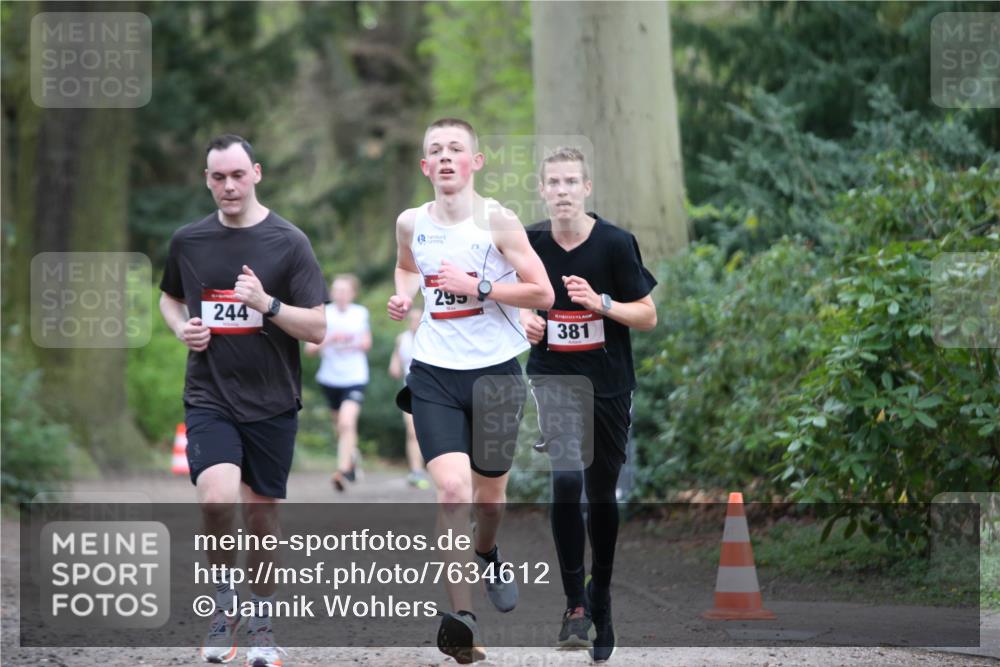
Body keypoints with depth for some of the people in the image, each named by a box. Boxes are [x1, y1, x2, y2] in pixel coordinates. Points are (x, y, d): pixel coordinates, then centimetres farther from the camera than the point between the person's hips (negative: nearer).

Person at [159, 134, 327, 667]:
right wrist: (181, 327, 1)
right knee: (217, 498, -22)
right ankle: (223, 598, 2)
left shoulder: (288, 242, -5)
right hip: (209, 398, 0)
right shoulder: (188, 241, 3)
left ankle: (262, 623, 26)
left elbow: (317, 328, -6)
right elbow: (170, 296, 22)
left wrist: (267, 304, -22)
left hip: (271, 402, 0)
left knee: (262, 515, 7)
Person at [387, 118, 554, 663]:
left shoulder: (497, 221, -9)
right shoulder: (411, 223, 2)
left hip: (495, 371, -1)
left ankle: (487, 552, 51)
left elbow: (543, 294, -12)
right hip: (434, 373, 1)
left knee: (489, 488, 15)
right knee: (452, 489, -16)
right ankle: (460, 615, -17)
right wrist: (404, 294, 4)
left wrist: (477, 287, -19)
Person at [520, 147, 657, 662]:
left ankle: (600, 596, 29)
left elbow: (648, 316, -5)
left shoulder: (615, 243, -9)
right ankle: (574, 602, -15)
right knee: (565, 480, -21)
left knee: (601, 493, 11)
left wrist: (601, 303, -21)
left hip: (609, 382, 0)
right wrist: (524, 318, -4)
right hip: (553, 374, 0)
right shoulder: (530, 243, -1)